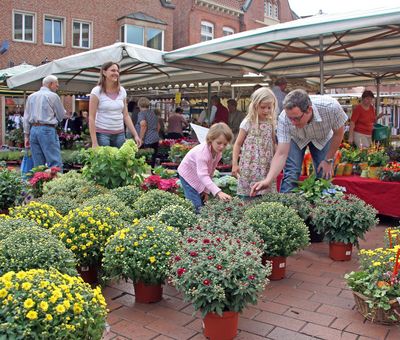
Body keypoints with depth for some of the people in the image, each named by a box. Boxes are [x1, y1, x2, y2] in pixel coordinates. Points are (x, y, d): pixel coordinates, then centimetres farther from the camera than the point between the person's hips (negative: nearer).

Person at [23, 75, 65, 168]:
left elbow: (26, 118, 14)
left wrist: (26, 135, 16)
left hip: (33, 130, 6)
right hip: (47, 130, -6)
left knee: (38, 165, 8)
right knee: (55, 164, -8)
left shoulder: (31, 97, 15)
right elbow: (61, 116, 3)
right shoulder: (53, 96, -2)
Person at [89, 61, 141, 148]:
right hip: (102, 134, -4)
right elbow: (91, 117, -7)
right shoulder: (97, 91, -5)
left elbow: (126, 115, 11)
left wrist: (135, 135, 3)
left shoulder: (122, 91, 7)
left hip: (120, 134, 4)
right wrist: (94, 142, -13)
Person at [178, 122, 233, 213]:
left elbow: (210, 172, -3)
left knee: (203, 202, 7)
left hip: (199, 178, 7)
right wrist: (218, 192, -54)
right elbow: (203, 175, -45)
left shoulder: (218, 153, -13)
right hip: (188, 174, -7)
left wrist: (206, 190, -4)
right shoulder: (202, 152, -38)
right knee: (197, 206, -16)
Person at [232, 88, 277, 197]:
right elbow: (238, 144, -1)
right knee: (248, 195, -4)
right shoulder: (248, 123, -4)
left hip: (267, 166, 4)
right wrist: (234, 164, -6)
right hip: (250, 166, -4)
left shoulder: (271, 123, 8)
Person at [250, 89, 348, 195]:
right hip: (295, 139, 0)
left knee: (325, 174, -3)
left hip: (322, 138, 1)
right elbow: (281, 154, -34)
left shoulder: (330, 106, -39)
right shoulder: (284, 118, -38)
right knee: (291, 174, -11)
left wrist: (328, 160, -12)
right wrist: (268, 180, -47)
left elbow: (338, 133, -19)